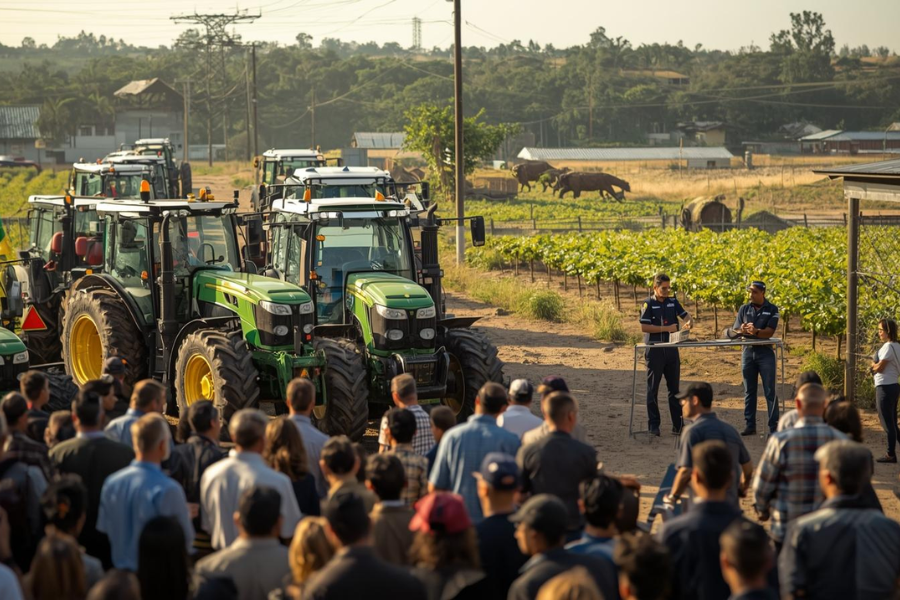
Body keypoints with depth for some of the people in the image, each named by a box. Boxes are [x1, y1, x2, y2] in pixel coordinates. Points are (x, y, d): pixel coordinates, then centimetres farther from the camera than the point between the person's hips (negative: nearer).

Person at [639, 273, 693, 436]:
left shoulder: (673, 302, 9)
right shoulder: (648, 304, -6)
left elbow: (684, 314, 2)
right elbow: (644, 327, -13)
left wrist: (689, 322, -21)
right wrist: (666, 328, -17)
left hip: (672, 349, 5)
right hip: (654, 350, -5)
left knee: (674, 388, 7)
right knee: (653, 389, 2)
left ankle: (678, 424, 10)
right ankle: (654, 425, 8)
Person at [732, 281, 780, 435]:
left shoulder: (772, 309, 0)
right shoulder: (744, 309, 9)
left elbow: (770, 331, -11)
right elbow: (735, 330, 3)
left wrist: (756, 332, -31)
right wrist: (742, 330, -21)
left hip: (765, 352, -3)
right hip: (748, 351, 3)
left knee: (770, 391, -4)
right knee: (749, 391, 7)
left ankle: (774, 426, -3)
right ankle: (750, 425, 12)